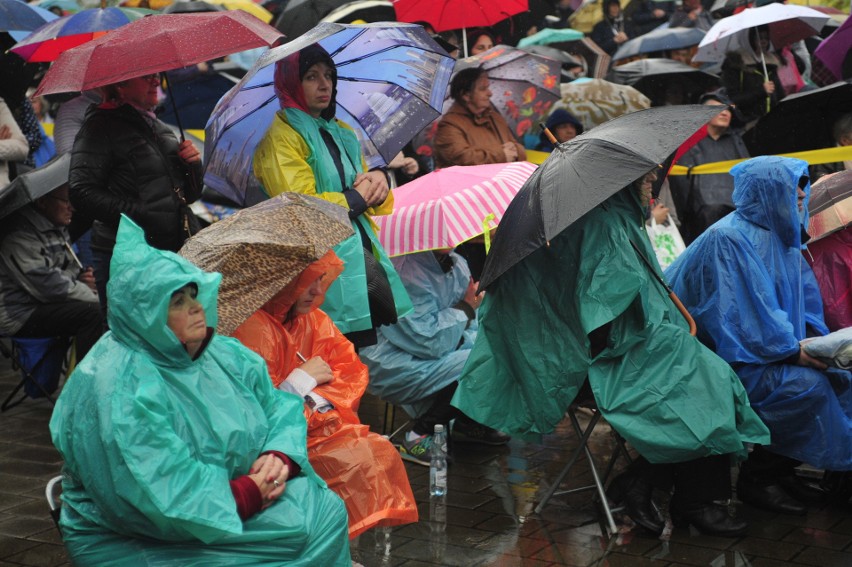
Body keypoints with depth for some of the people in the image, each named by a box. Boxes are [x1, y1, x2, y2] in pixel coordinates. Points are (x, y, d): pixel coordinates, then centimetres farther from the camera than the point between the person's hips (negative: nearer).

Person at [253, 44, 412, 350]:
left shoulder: (342, 132, 20)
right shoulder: (282, 137, -5)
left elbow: (374, 200, 24)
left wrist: (379, 181, 1)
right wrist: (355, 198, -5)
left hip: (365, 252, 8)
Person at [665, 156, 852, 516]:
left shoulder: (782, 236, 10)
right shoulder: (727, 239, -19)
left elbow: (804, 298, 15)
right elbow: (738, 317, -24)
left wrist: (812, 338, -5)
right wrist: (794, 351, -23)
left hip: (770, 349, 9)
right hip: (726, 361, -9)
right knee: (807, 386, -25)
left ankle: (779, 468, 8)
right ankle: (756, 479, -8)